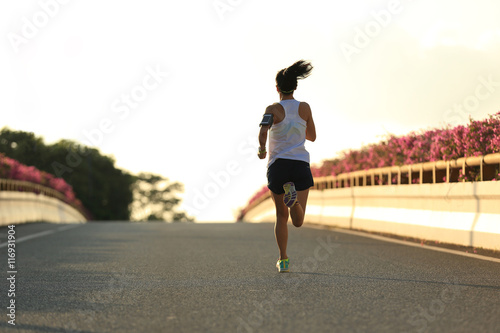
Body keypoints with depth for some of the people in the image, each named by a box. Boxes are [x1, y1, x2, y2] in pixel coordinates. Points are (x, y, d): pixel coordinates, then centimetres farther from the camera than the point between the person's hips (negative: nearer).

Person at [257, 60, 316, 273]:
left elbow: (263, 132, -20)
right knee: (298, 221, -6)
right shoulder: (305, 108, 7)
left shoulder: (273, 109, -2)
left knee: (281, 215, 19)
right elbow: (312, 136, 17)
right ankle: (293, 195, -37)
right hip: (300, 165, 0)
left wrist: (261, 149, 0)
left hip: (277, 167, 0)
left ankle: (283, 260, 12)